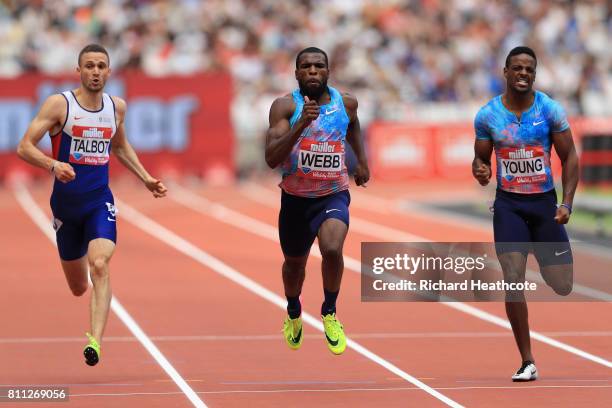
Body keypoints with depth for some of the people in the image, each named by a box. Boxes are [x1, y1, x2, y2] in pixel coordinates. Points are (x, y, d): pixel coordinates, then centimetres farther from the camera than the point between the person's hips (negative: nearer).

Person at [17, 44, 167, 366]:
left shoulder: (117, 107, 5)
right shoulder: (59, 104, -8)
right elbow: (24, 147, -12)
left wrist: (146, 178, 17)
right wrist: (53, 165, -30)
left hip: (100, 202, 1)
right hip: (66, 203, -1)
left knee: (99, 266, -26)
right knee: (78, 288, 11)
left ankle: (96, 341, -33)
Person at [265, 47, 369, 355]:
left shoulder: (346, 103, -5)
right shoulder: (285, 106, -14)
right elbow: (271, 159, -26)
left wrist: (362, 160, 22)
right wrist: (301, 125, -36)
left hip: (334, 195, 0)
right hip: (295, 199, 0)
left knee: (332, 249, -28)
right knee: (294, 263, 20)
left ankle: (329, 313, -4)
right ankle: (293, 315, 51)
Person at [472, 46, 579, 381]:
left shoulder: (550, 110, -6)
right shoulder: (487, 115, -4)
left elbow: (569, 157, -2)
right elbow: (480, 158, 7)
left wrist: (566, 203, -12)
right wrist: (480, 171, -18)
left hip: (544, 202, 0)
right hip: (508, 205, 0)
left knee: (562, 286, 3)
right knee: (513, 282, -10)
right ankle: (527, 363, -2)